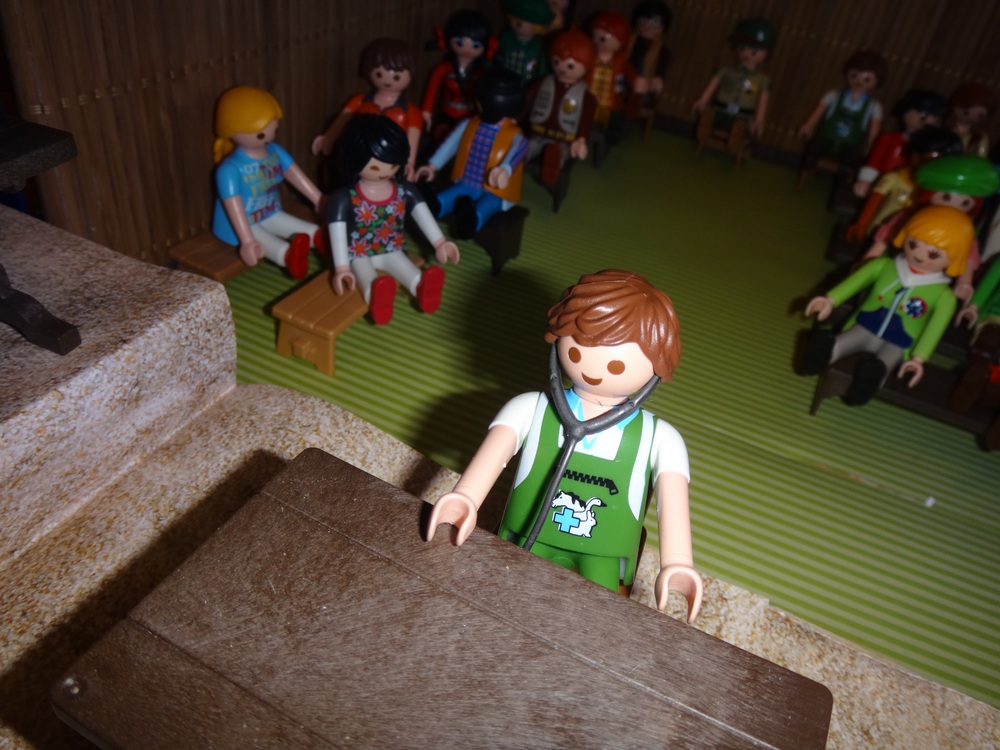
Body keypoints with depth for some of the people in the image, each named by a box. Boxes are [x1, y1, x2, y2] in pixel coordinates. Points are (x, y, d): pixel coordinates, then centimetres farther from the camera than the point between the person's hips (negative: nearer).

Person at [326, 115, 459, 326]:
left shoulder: (405, 192, -4)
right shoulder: (345, 198, -17)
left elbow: (423, 215, 1)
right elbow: (338, 232, -20)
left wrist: (439, 243, -7)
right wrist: (341, 267, -27)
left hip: (392, 251, 4)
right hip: (359, 255, -4)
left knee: (410, 271, -27)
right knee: (366, 276, -36)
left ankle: (422, 288, -53)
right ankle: (375, 297, -63)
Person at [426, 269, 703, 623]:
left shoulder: (658, 439, -7)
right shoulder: (530, 410, -7)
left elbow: (673, 500, -21)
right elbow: (495, 450, -23)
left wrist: (675, 563, -40)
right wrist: (466, 498, -45)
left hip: (602, 562, 0)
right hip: (526, 547, 1)